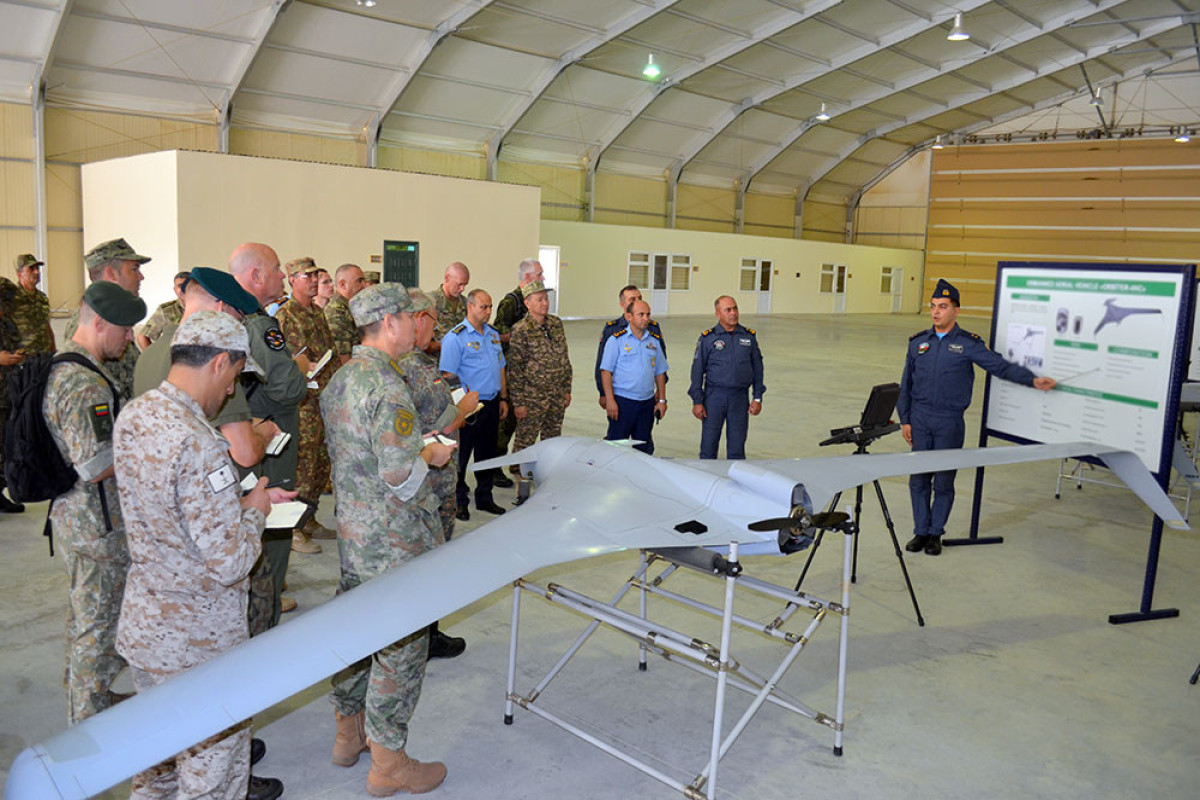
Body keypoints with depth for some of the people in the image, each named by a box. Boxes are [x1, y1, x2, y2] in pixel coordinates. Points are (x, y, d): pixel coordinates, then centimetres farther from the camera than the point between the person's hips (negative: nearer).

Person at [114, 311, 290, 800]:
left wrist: (240, 499, 10)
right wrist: (254, 512, -10)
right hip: (198, 644, -8)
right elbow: (230, 562, -27)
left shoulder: (132, 417, -1)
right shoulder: (199, 444, -30)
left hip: (141, 625, 9)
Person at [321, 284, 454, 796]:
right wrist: (431, 457, -9)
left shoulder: (339, 380, 7)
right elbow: (401, 477, -28)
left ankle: (349, 734, 38)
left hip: (351, 533, 9)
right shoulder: (387, 389, -23)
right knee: (400, 646, 4)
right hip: (395, 543, -9)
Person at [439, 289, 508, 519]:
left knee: (487, 452, 15)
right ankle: (458, 502, 14)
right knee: (461, 455, 2)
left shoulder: (493, 334, 13)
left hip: (491, 403, 7)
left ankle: (484, 498, 28)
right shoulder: (455, 337, -11)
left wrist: (503, 399, 15)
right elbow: (449, 375, -14)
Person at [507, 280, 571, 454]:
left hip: (558, 396, 6)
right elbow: (514, 369, -12)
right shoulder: (521, 330, -12)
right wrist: (518, 402, -13)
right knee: (524, 443, 2)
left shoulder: (556, 323, 6)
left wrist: (567, 389, 12)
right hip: (532, 398, -6)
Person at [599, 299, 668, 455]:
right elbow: (606, 371, -7)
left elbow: (660, 373, 16)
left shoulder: (654, 341, 10)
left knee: (645, 447, 10)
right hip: (622, 401, -5)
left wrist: (662, 400, 10)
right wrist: (610, 400, -14)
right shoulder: (616, 340, -4)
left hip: (647, 402, 5)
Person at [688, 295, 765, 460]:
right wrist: (697, 401, -4)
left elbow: (757, 368, 11)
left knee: (737, 447, 7)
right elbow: (697, 370, 0)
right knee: (709, 444, 3)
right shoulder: (707, 338, -1)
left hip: (740, 397, 2)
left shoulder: (749, 336, 7)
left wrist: (757, 398, 6)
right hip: (714, 396, -2)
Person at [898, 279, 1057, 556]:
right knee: (919, 478, 4)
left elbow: (1001, 366, -5)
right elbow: (906, 385, 11)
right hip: (920, 419, 2)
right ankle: (921, 531, 16)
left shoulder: (968, 344, -1)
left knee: (944, 481, 3)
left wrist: (1033, 380, -19)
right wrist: (905, 420, 7)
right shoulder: (918, 342, 7)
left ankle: (935, 533, 16)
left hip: (950, 422, -2)